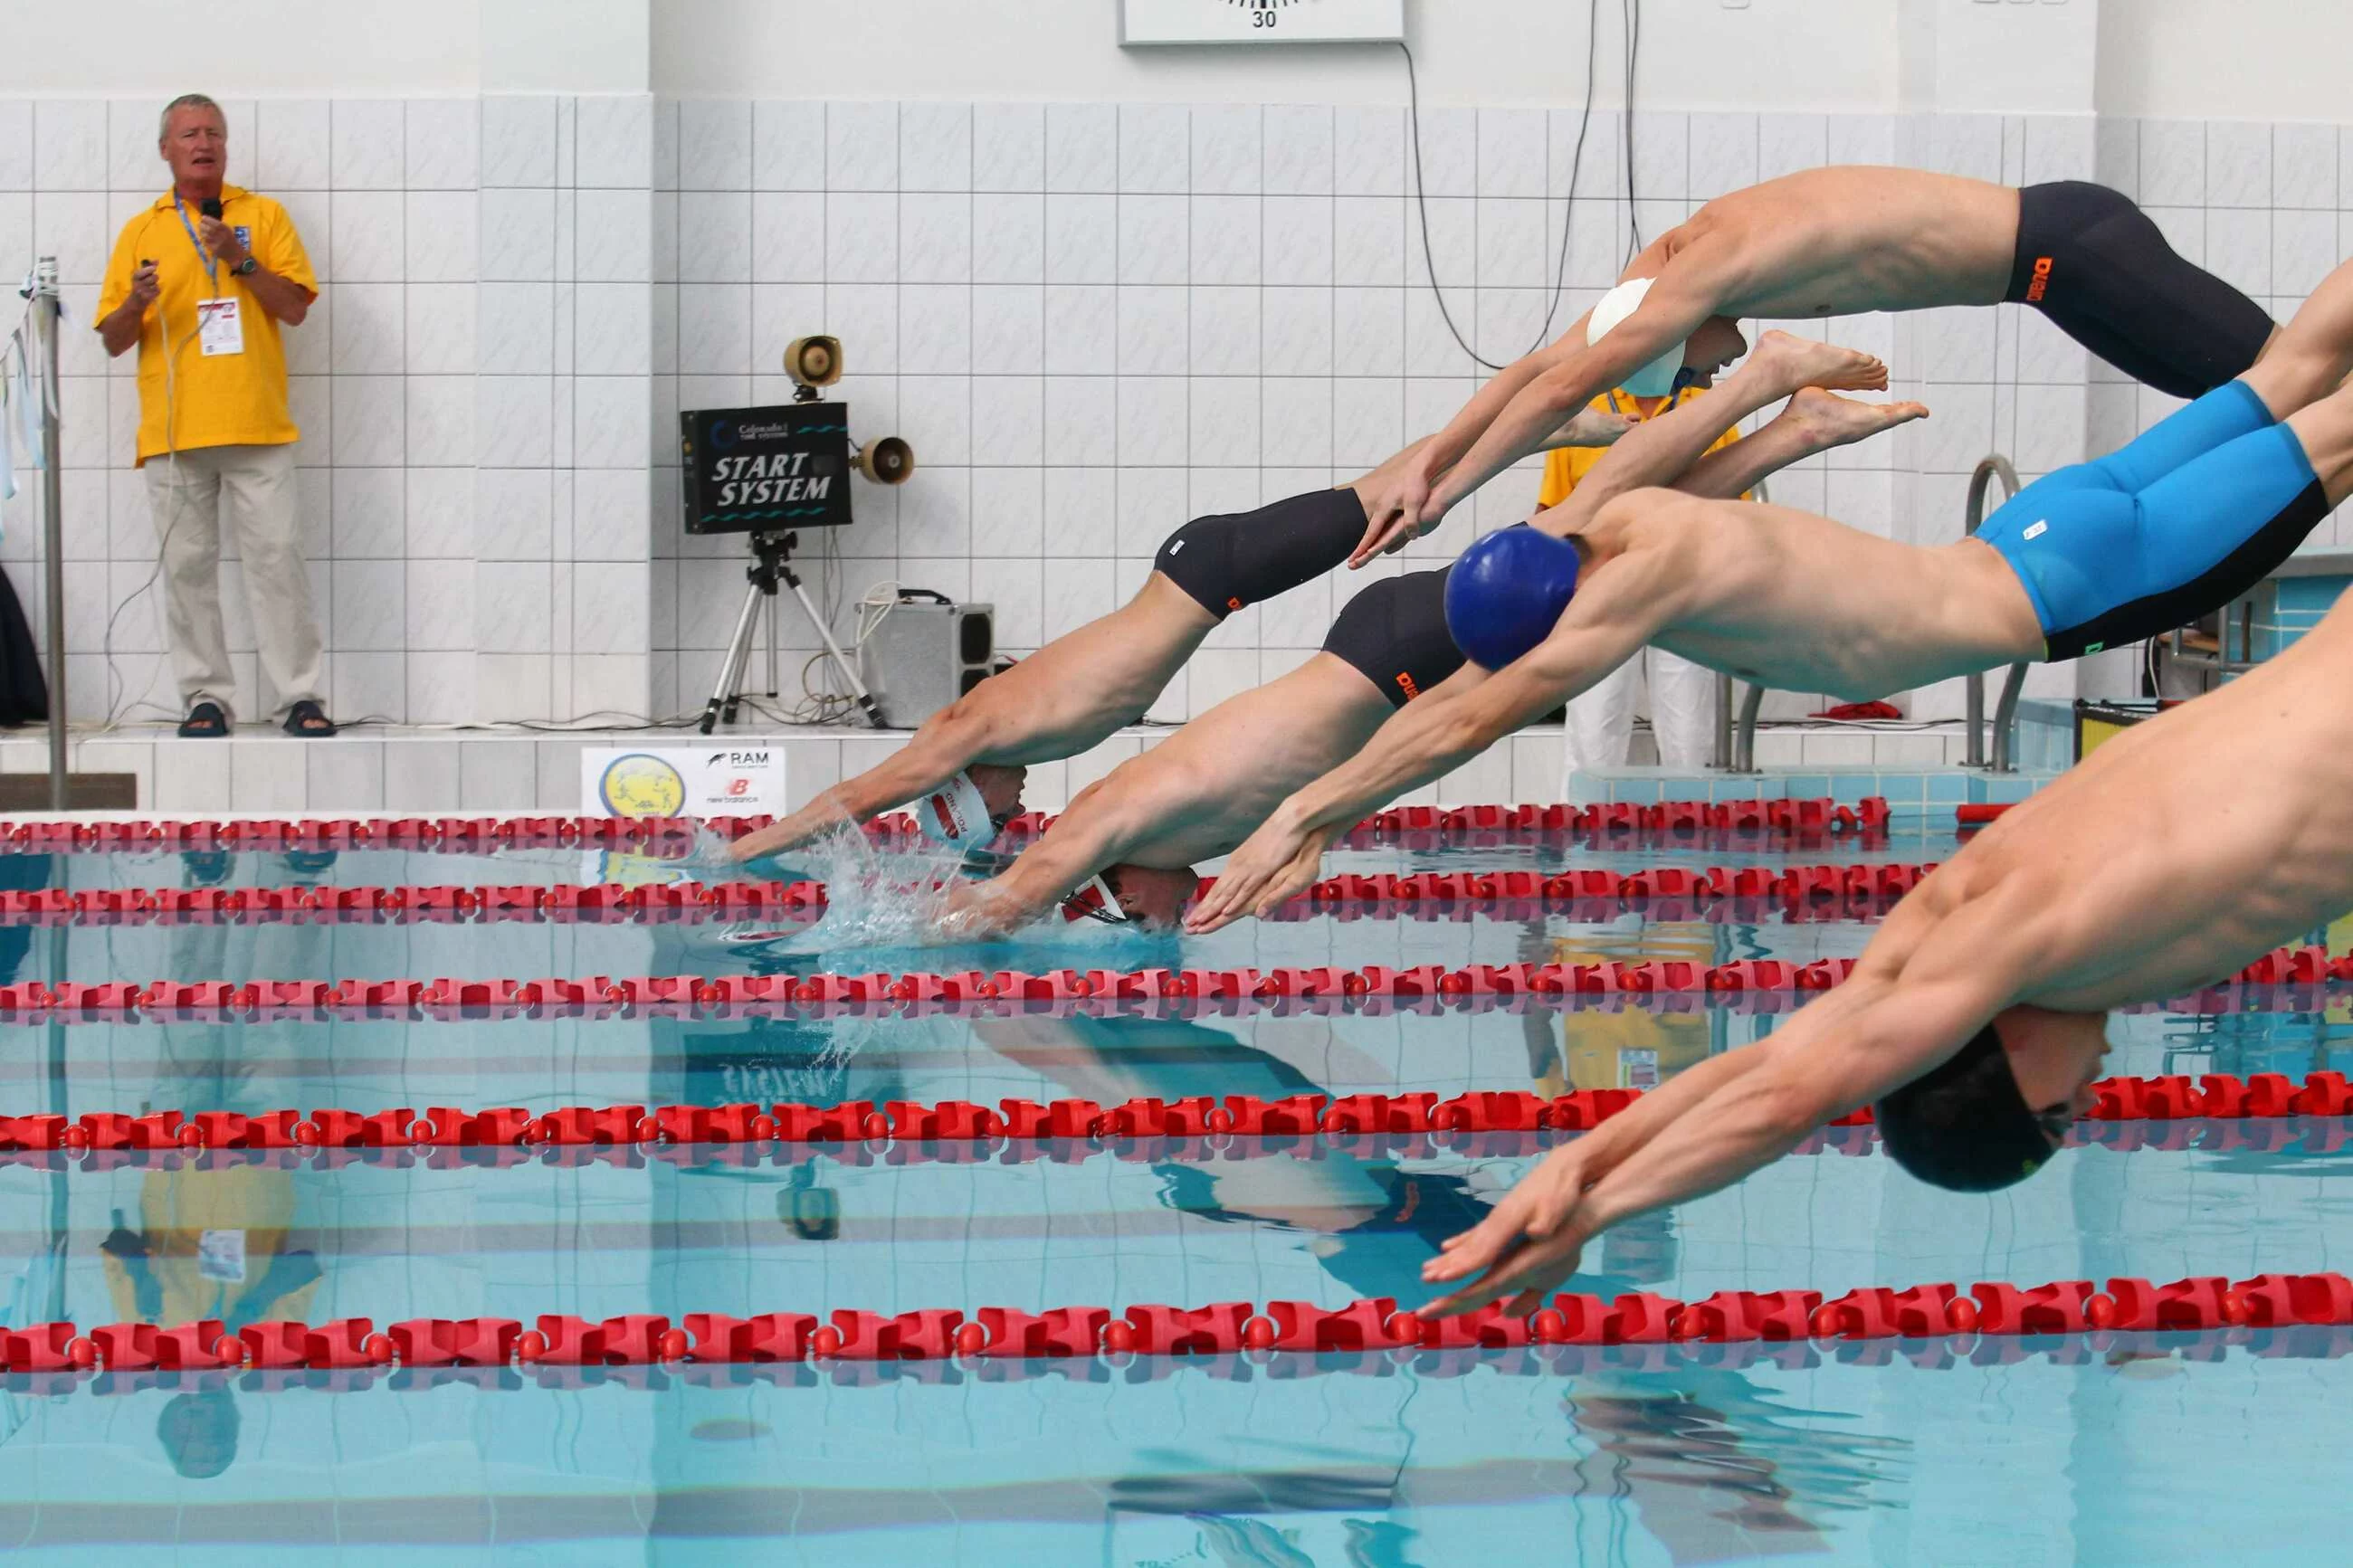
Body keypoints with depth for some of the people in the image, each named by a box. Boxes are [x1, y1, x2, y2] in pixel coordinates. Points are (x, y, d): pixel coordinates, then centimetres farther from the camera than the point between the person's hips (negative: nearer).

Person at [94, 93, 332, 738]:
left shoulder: (264, 215, 10)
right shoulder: (140, 231, 13)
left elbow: (295, 308, 2)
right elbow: (113, 340, 11)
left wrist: (240, 260, -9)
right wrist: (137, 303, -10)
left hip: (257, 425, -1)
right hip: (173, 431, 1)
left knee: (278, 558, -5)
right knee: (187, 567, 0)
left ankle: (301, 697, -3)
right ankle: (205, 697, 6)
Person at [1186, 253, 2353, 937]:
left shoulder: (1653, 573, -32)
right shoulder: (1621, 521, -7)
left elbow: (1474, 720, -34)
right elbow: (1465, 693, 3)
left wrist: (1301, 817, -32)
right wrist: (1324, 808, -3)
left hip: (2070, 590, -7)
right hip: (2026, 542, 7)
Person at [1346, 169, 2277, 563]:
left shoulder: (1714, 266, -25)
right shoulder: (1672, 261, 3)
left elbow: (1564, 388, -25)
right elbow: (1536, 366, 8)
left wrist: (1443, 492, -21)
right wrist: (1425, 462, 3)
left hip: (2067, 250, -8)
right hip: (2051, 240, 8)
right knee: (2272, 372, 17)